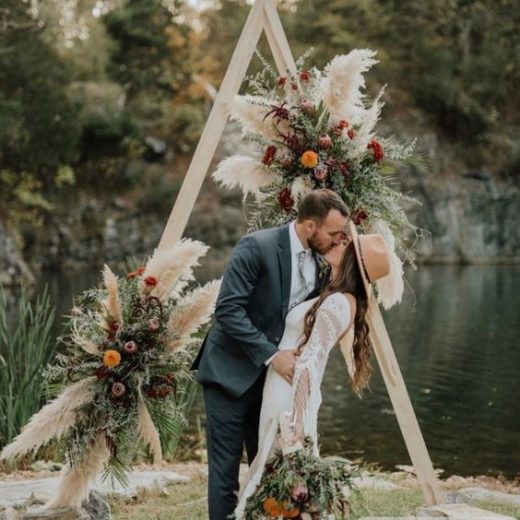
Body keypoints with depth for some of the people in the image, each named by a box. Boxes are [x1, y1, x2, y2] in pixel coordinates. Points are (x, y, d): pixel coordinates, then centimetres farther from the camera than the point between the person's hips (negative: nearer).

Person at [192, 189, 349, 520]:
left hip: (272, 377, 7)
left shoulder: (321, 263, 3)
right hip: (231, 372, -7)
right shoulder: (257, 247, -18)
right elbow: (228, 309, -23)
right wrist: (271, 355, -25)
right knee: (226, 465, -3)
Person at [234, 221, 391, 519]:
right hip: (287, 393, 9)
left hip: (290, 398, -9)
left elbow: (310, 364, -23)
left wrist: (294, 419, -25)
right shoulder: (342, 300, 9)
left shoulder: (336, 304, -20)